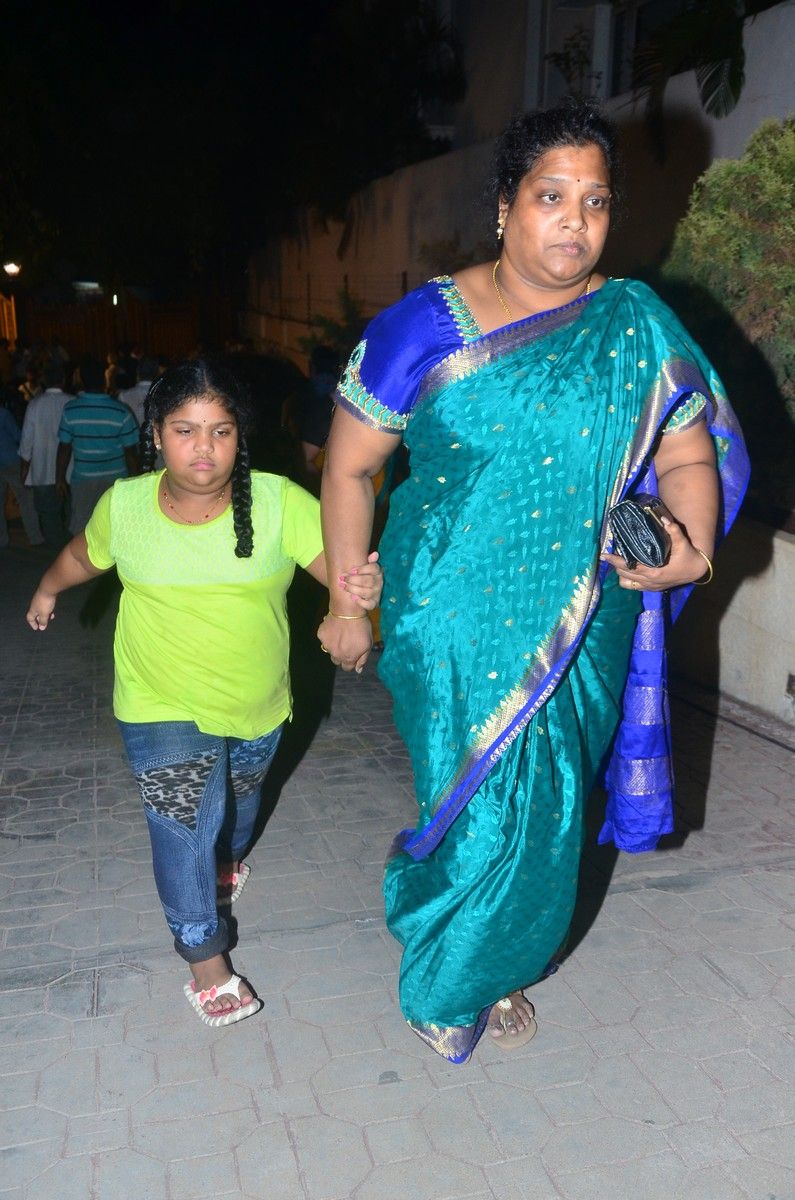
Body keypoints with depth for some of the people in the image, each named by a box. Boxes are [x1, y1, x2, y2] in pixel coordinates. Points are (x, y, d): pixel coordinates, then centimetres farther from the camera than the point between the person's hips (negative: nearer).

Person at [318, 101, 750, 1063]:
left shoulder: (637, 326, 2)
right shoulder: (425, 325, -5)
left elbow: (689, 452, 4)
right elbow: (349, 466, 0)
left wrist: (692, 544, -16)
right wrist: (347, 601, 1)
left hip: (583, 622, 3)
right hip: (455, 622, -2)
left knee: (548, 806, 12)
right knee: (488, 804, 1)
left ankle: (500, 965, 41)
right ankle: (450, 983, 33)